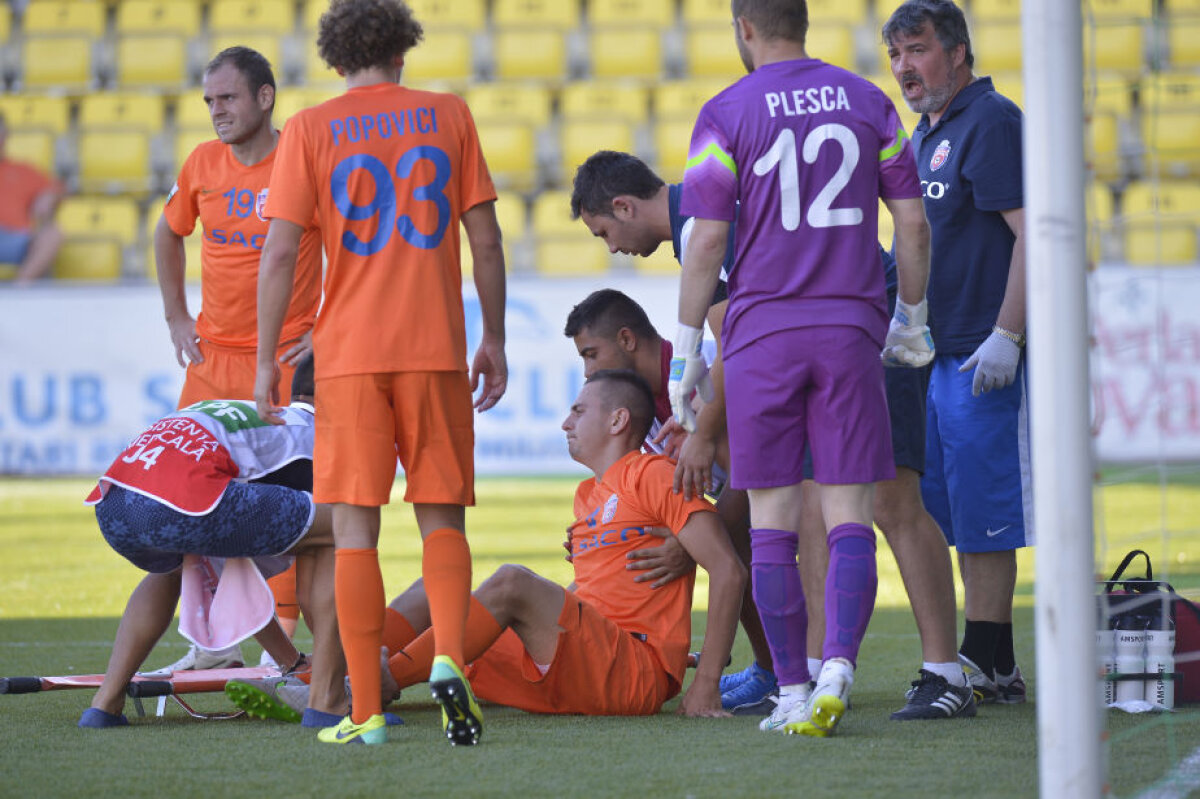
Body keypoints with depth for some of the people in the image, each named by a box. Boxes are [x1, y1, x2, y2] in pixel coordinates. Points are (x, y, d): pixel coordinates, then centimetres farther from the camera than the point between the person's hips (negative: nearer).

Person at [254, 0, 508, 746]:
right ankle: (449, 658, -15)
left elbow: (280, 253, -4)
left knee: (355, 529, 2)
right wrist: (494, 340, 13)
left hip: (349, 353, -1)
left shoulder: (310, 129, 2)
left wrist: (267, 362, 0)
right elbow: (486, 240, 5)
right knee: (442, 519, 10)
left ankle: (365, 712, -2)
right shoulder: (448, 115, 7)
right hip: (436, 349, 1)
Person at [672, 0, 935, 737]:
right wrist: (911, 319, 20)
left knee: (773, 523, 5)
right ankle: (837, 668, -17)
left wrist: (687, 350, 2)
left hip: (763, 332, -2)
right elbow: (913, 222, 7)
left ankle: (794, 694, 6)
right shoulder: (867, 103, 6)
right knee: (848, 515, 2)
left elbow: (707, 242, -6)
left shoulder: (727, 115, -3)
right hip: (849, 330, 2)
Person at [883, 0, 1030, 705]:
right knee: (958, 513, 11)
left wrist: (1006, 337, -22)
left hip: (984, 360, -10)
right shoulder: (926, 133, 19)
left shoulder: (991, 122, -10)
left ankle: (984, 663, -5)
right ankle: (997, 666, 16)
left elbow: (1032, 233, -18)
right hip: (938, 356, 10)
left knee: (984, 514, -8)